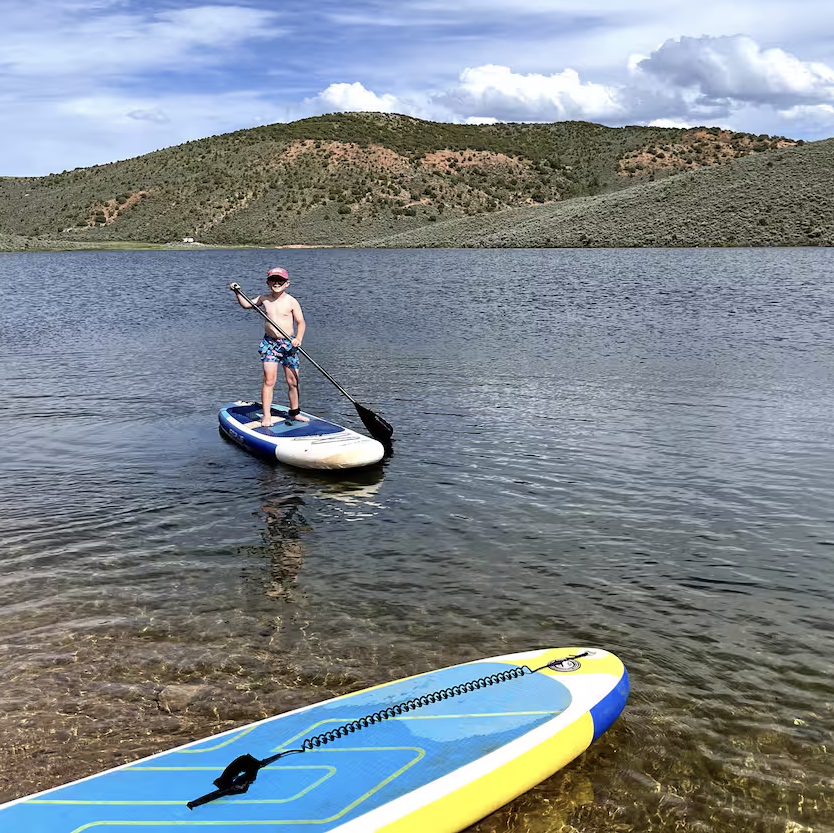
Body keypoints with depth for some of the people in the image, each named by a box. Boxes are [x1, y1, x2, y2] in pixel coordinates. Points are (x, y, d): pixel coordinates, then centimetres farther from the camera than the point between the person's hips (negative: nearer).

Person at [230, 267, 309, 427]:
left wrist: (298, 338, -22)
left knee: (293, 381, 7)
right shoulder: (264, 299, 5)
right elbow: (246, 304, 16)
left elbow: (301, 322, -6)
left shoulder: (291, 302, -4)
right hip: (269, 343, 1)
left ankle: (294, 413, 24)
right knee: (269, 380, -7)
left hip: (288, 343, -1)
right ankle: (267, 416, -3)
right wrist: (238, 292, 0)